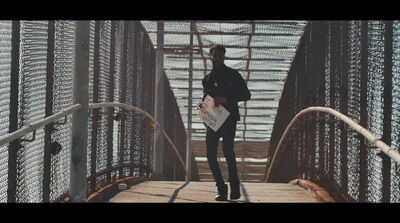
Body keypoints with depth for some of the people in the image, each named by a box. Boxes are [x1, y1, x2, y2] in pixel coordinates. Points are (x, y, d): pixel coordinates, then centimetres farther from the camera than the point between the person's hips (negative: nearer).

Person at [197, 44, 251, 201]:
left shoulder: (232, 75, 3)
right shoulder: (207, 79, 18)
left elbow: (246, 95, -4)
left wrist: (226, 99, -17)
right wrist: (201, 103, 0)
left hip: (228, 119, -5)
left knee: (228, 151, -16)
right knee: (211, 154, -3)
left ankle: (235, 189, -10)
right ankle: (221, 189, 3)